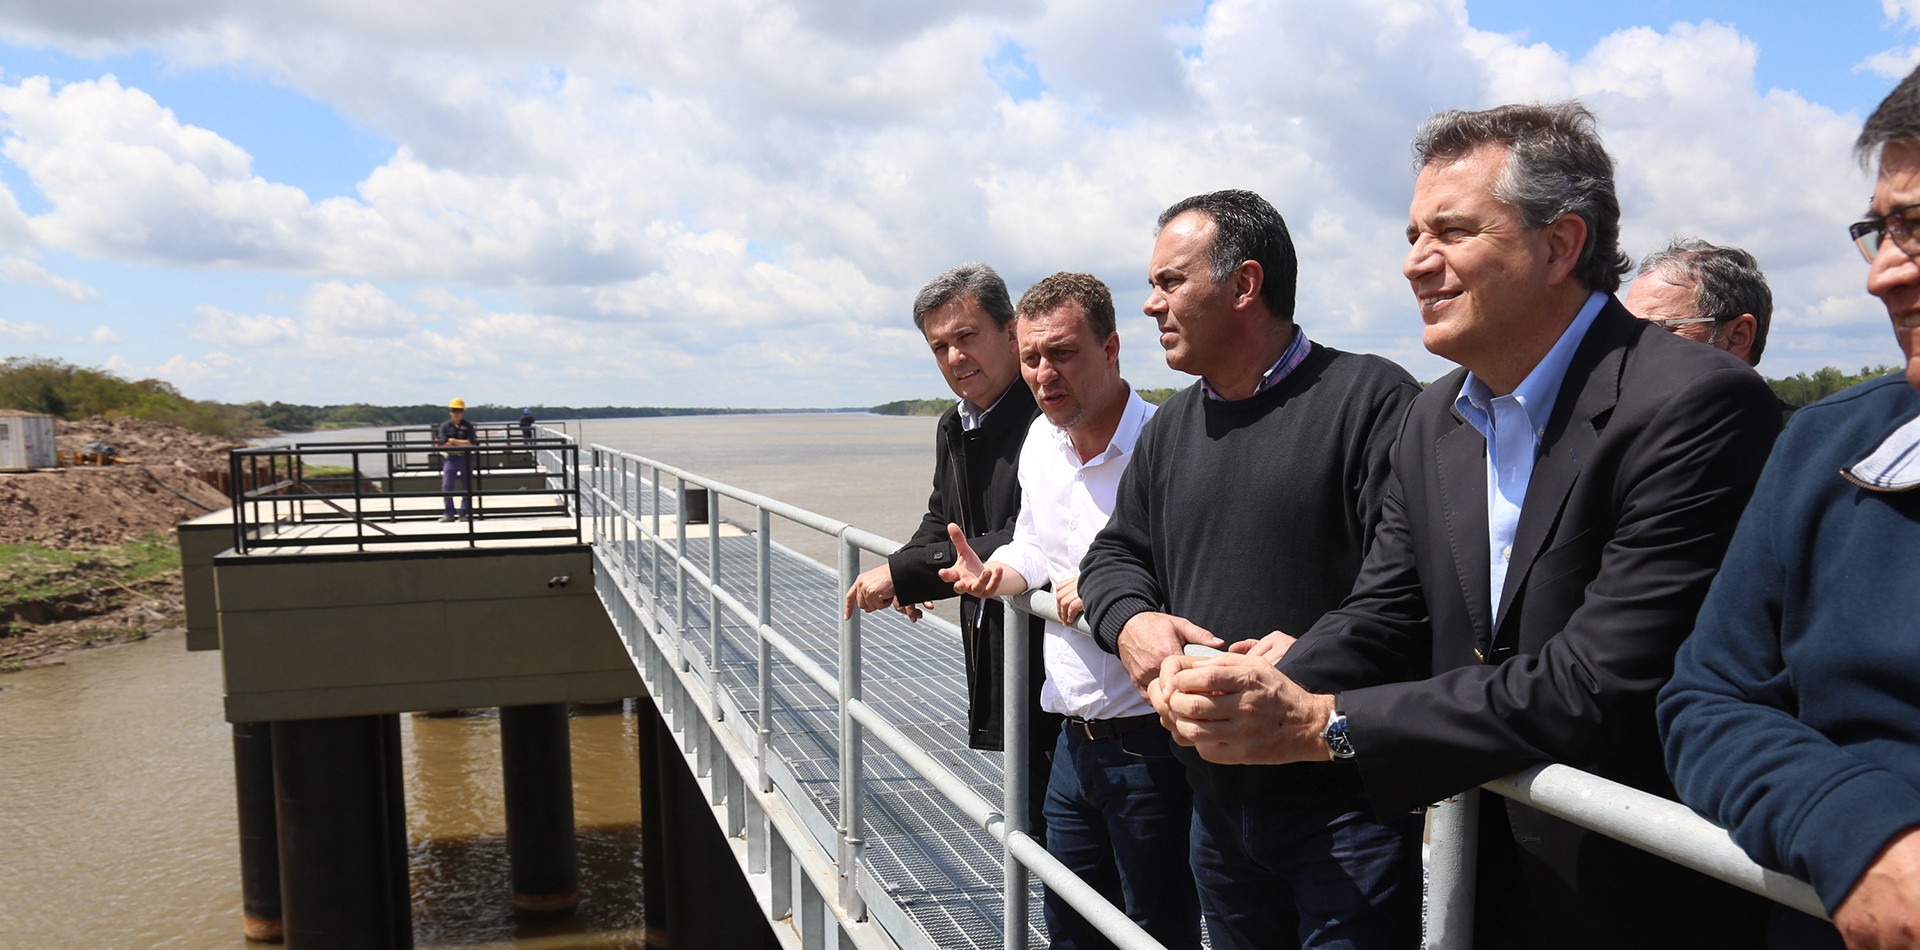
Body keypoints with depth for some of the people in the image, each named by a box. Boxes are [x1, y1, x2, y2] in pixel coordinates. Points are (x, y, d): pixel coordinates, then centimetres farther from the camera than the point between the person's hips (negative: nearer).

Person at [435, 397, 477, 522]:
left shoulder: (468, 426, 2)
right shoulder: (444, 426, 2)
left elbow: (470, 443, -10)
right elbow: (442, 444, -8)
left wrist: (453, 441, -13)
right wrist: (462, 444, -10)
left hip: (466, 459, 0)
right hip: (450, 459, 0)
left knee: (467, 486, 3)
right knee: (447, 486, -5)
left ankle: (464, 512, 11)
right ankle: (449, 513, 1)